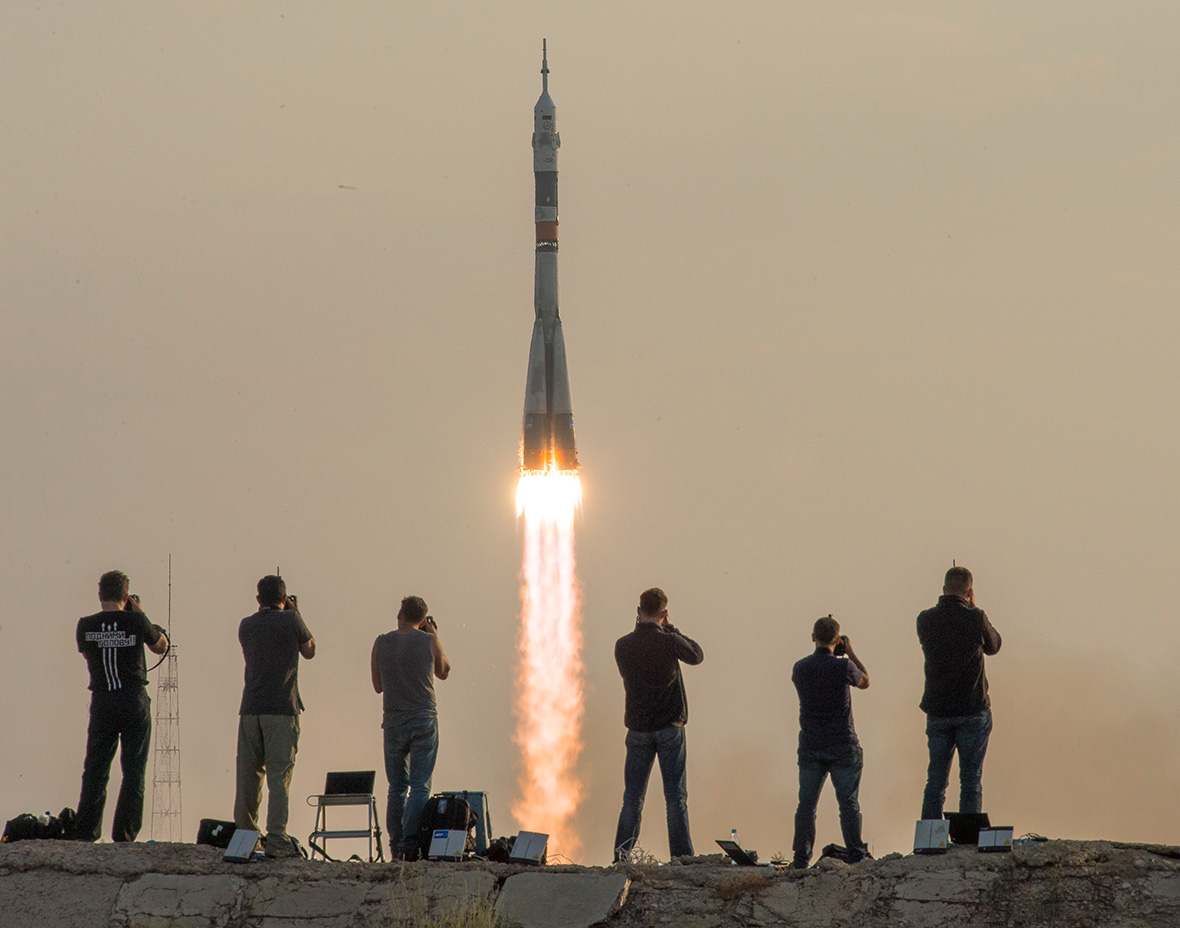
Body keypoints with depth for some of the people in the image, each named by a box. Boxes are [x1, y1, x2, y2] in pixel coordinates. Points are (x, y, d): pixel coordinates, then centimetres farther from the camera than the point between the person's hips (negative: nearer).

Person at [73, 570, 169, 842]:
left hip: (102, 704, 2)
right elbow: (161, 646, 10)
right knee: (133, 771, 3)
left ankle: (85, 832, 5)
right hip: (134, 702, -2)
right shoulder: (137, 622, -8)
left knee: (95, 769, 8)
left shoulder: (86, 625, -3)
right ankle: (124, 835, -1)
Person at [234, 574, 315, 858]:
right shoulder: (290, 620, -3)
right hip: (281, 708, -4)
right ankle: (276, 840, -13)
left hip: (250, 709, 4)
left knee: (248, 776, 9)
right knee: (279, 775, -6)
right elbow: (309, 651, 12)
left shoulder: (246, 625, 10)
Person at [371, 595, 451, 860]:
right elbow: (443, 672, 15)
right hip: (424, 720, -2)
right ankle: (411, 843, -16)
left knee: (397, 786, 11)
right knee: (420, 786, -3)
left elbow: (377, 685, 10)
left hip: (394, 723, 2)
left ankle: (397, 845, 11)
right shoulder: (429, 642, -4)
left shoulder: (382, 643, 1)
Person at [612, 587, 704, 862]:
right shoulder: (669, 642, -12)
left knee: (632, 797, 7)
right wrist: (670, 630, 13)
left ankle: (622, 856, 1)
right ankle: (682, 857, -1)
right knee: (675, 797, 2)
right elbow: (696, 656, 7)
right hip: (669, 726, -3)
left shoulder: (622, 646, -2)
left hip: (637, 727, 3)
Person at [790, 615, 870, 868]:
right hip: (843, 745, -2)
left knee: (806, 802, 6)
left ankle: (802, 856, 4)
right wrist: (850, 653, 13)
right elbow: (864, 682, 7)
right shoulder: (844, 666, -13)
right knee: (848, 802, 3)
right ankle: (855, 854, 4)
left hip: (810, 746, 2)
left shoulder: (800, 668, -3)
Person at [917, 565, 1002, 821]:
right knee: (971, 780, 2)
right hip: (973, 710, -3)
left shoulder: (926, 620, -2)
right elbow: (994, 645, 7)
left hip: (937, 711, 3)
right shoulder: (975, 619, -11)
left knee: (935, 781, 9)